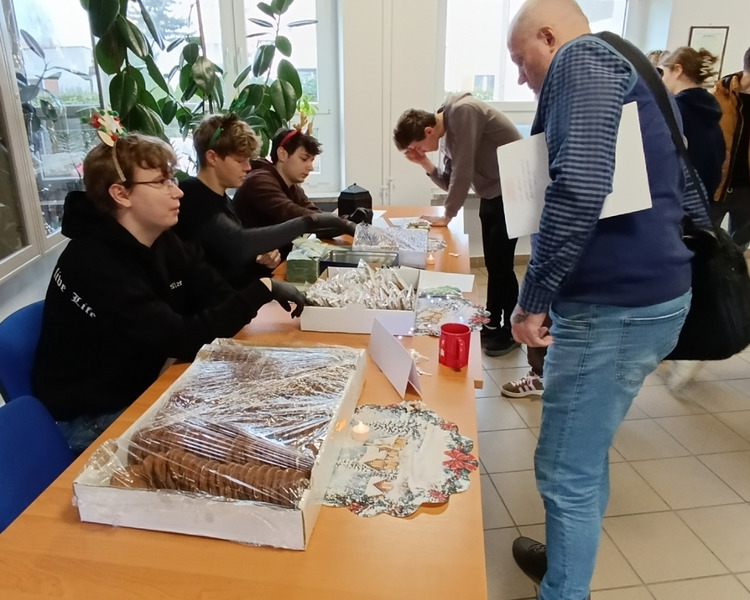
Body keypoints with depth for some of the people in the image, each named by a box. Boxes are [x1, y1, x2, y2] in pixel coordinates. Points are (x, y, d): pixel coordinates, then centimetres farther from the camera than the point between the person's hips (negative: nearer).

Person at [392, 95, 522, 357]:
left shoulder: (463, 112, -22)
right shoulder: (445, 136, 4)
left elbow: (463, 172, -24)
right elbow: (451, 182, 8)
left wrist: (447, 216, -16)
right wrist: (426, 164, -8)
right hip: (491, 194, 9)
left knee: (501, 263, -5)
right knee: (492, 263, 13)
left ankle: (511, 330, 10)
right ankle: (492, 324, 26)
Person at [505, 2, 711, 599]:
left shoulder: (581, 59, -9)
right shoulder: (630, 70, 21)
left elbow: (580, 186, -27)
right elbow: (691, 198, 23)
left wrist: (533, 297, -20)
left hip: (612, 305, -10)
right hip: (653, 292, 10)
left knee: (566, 471, 3)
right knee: (585, 454, 23)